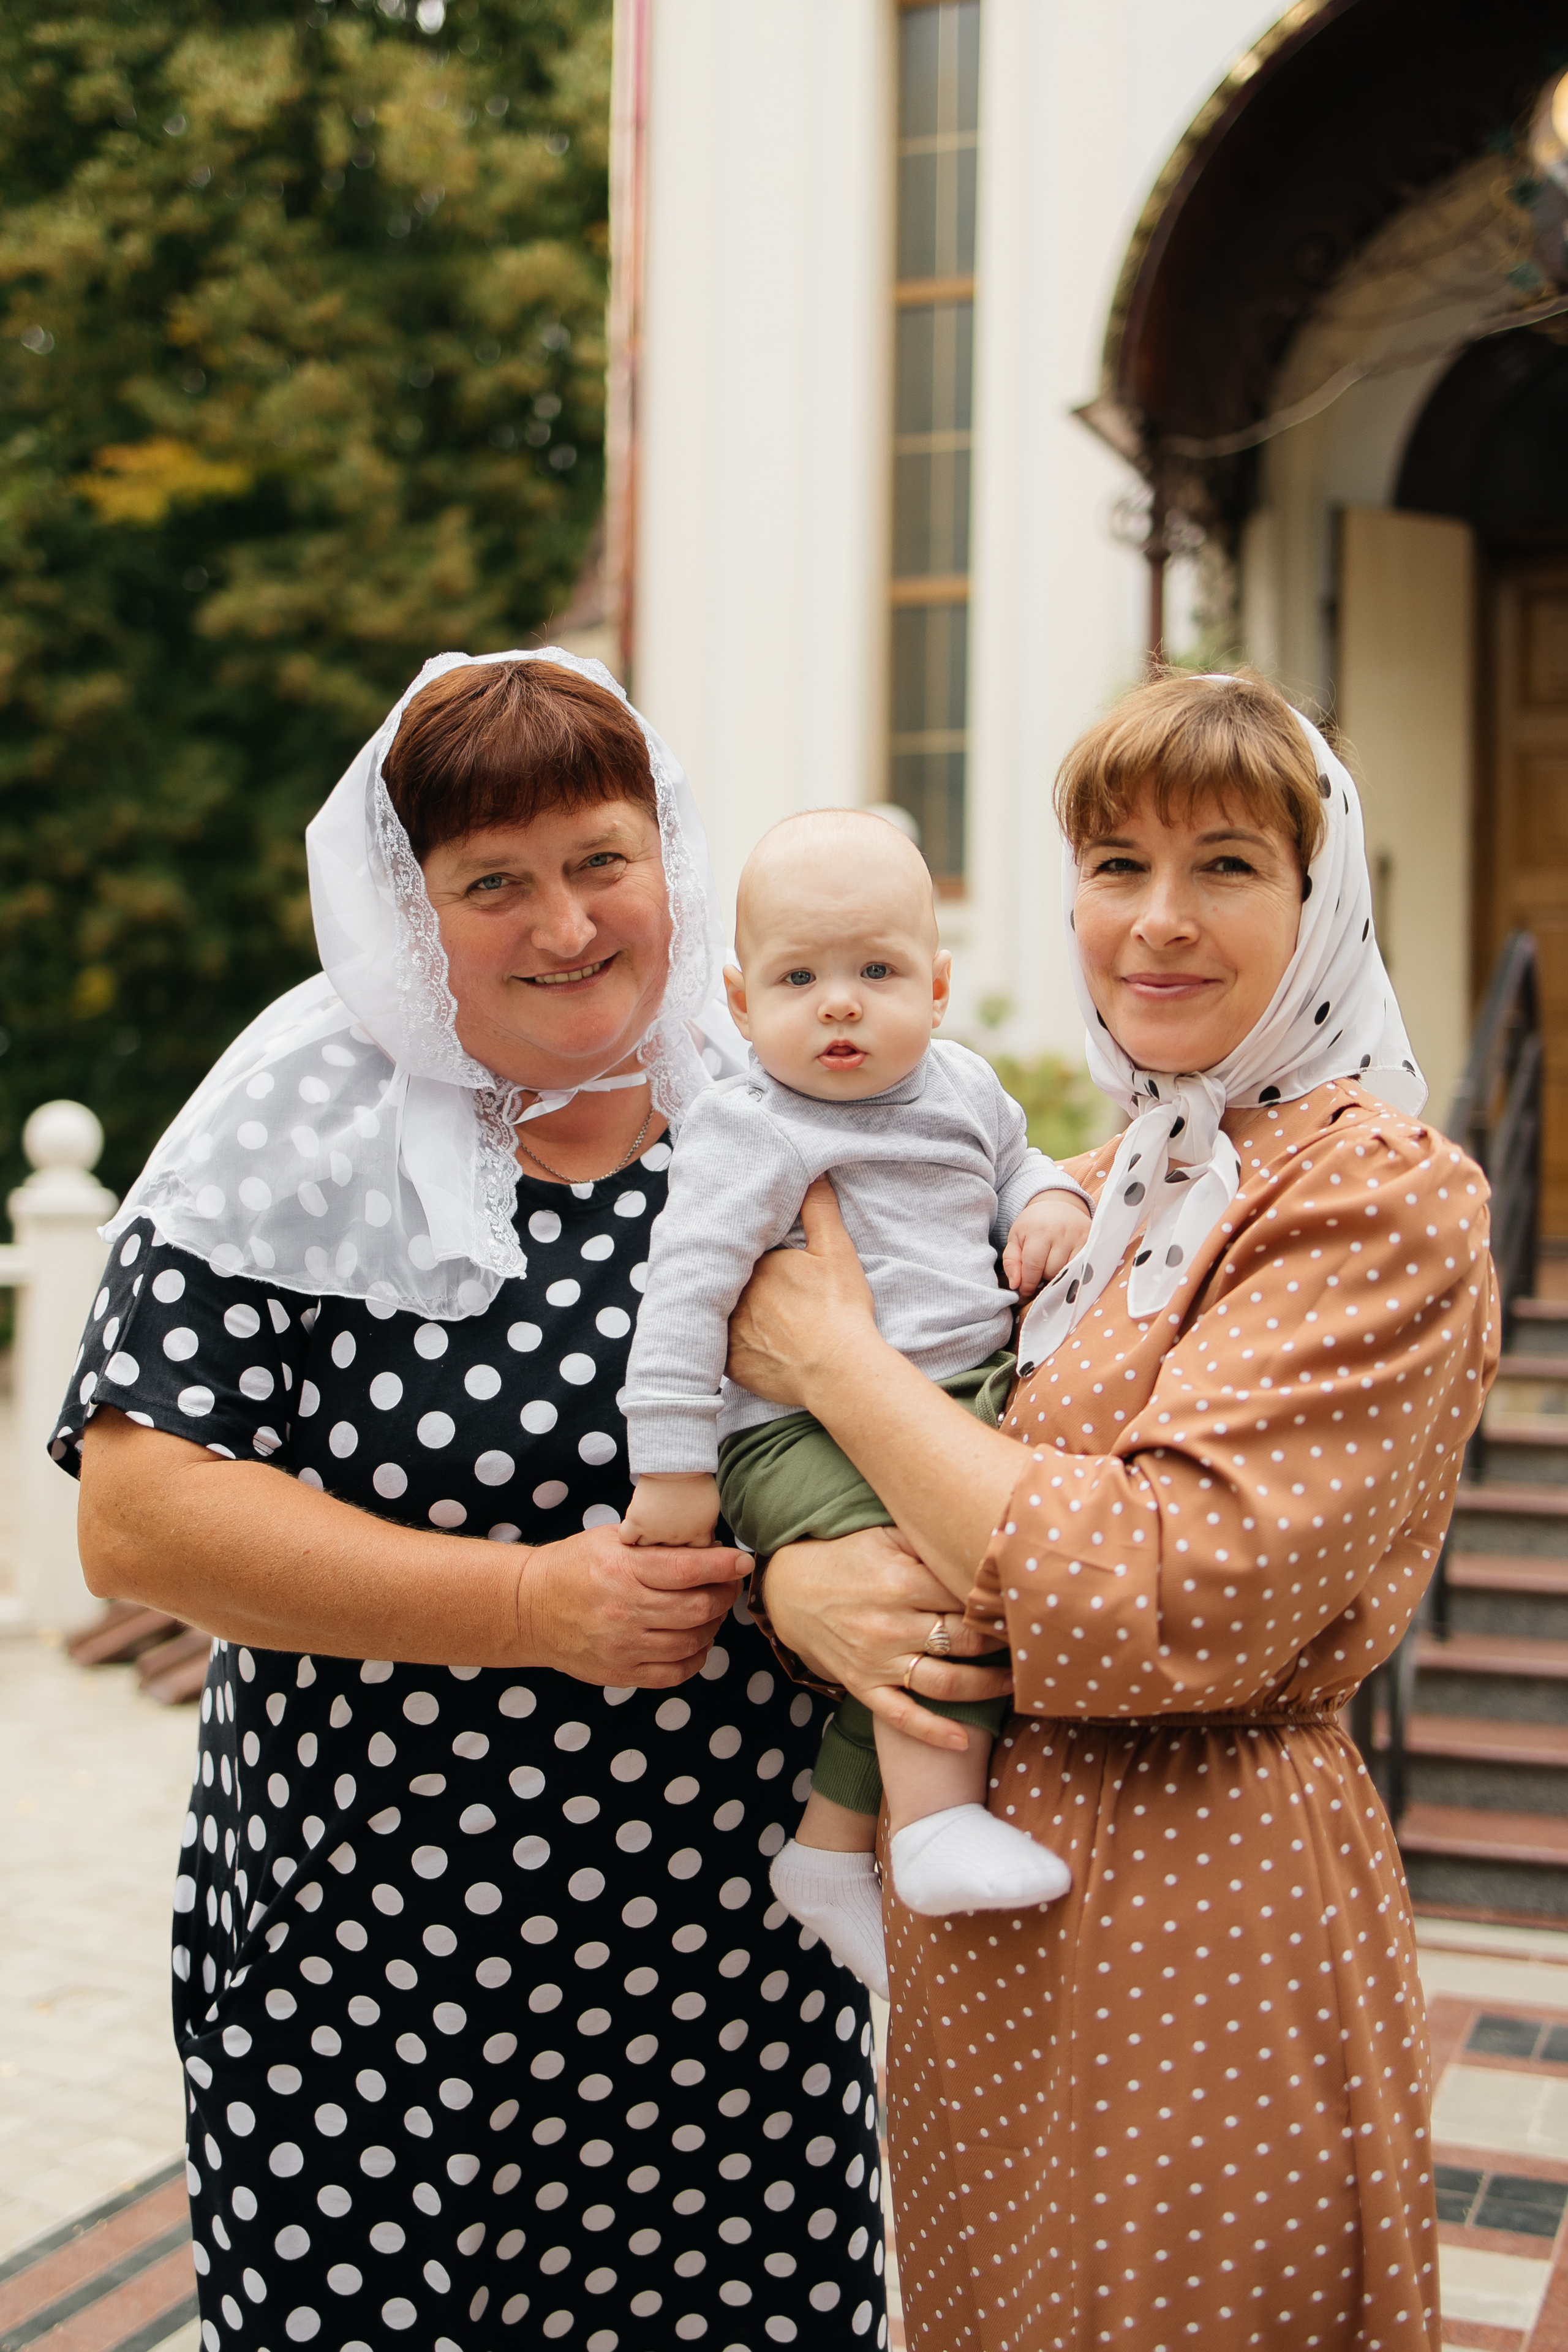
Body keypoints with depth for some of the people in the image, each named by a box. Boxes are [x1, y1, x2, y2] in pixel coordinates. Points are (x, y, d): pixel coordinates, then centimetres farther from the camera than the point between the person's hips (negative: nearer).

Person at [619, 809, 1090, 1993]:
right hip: (803, 1435, -7)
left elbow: (1015, 1160, 32)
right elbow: (689, 1286, -12)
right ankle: (937, 1817, -22)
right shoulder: (748, 1130, -8)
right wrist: (672, 1464, -16)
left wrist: (1052, 1202, 7)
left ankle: (832, 1848, 17)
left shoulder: (962, 1085, 12)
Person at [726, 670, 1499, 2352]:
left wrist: (836, 1356, -17)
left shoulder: (1380, 1202, -14)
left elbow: (1164, 1604, -25)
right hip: (979, 1925, 7)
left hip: (1197, 1928, -7)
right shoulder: (1095, 1189, 9)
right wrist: (794, 1582, -15)